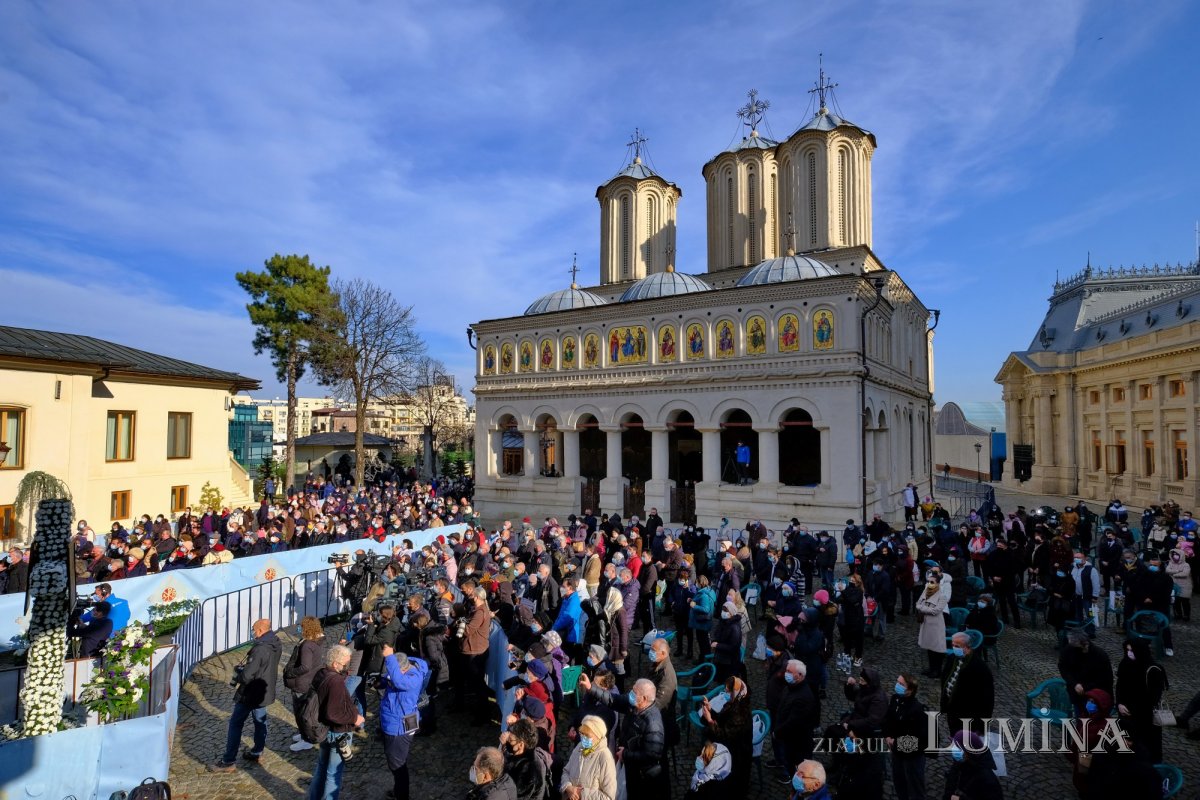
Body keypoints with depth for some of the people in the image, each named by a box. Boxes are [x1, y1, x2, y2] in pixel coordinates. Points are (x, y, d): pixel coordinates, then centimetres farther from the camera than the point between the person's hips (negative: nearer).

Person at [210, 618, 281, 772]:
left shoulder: (260, 649, -30)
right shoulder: (276, 644, -2)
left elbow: (247, 675, -27)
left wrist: (238, 672, -6)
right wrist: (245, 668, 7)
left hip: (250, 693, -8)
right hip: (265, 691, 8)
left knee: (235, 724, 5)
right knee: (260, 721, 20)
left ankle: (229, 761, 12)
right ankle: (257, 752, 33)